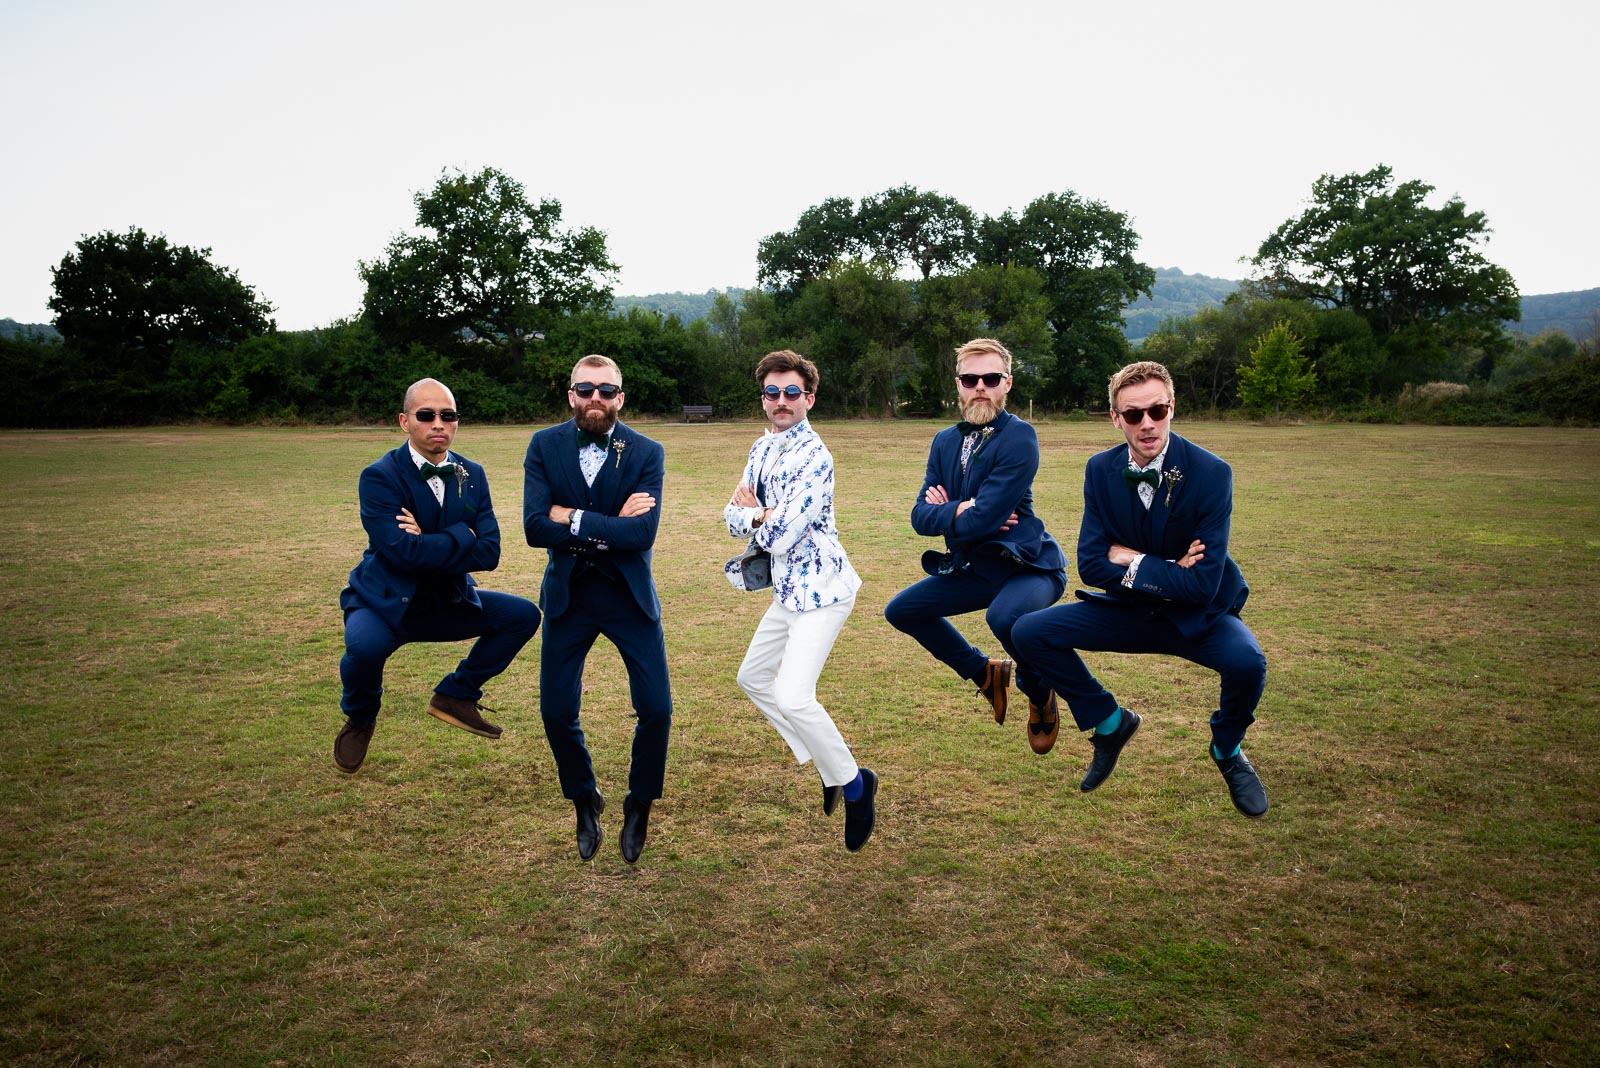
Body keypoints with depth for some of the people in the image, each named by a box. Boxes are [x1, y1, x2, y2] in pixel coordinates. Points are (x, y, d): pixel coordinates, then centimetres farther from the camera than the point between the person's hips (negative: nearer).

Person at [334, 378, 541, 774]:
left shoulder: (471, 475, 0)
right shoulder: (380, 476, -15)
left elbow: (489, 552, -10)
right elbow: (403, 551, -28)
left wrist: (429, 545, -21)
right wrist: (462, 536, -16)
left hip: (449, 603, 5)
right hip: (386, 603, -5)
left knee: (524, 614, -9)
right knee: (366, 646, -35)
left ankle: (456, 695, 10)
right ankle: (360, 717, 2)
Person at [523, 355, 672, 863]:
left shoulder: (646, 452, -9)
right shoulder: (544, 446, -5)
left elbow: (643, 534, -21)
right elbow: (535, 527, -16)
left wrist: (574, 519, -20)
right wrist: (610, 527, -22)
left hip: (629, 595, -1)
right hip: (567, 596, 1)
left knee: (656, 709, -3)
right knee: (556, 711, 5)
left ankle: (639, 806, 24)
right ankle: (585, 802, 33)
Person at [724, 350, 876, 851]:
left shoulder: (813, 456, -19)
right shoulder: (763, 447, 10)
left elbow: (781, 535, -24)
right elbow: (733, 514, 8)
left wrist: (753, 513, -4)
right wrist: (762, 517, -14)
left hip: (819, 590, -10)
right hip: (788, 591, 10)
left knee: (792, 697, -21)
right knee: (753, 678, 21)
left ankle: (854, 785, 1)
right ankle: (828, 768, 30)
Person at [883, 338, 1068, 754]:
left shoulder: (1019, 438, -17)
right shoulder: (945, 442, 6)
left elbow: (981, 520, -24)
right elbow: (920, 516, 1)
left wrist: (942, 512, -7)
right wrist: (959, 511, -18)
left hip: (1029, 566, -8)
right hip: (974, 569, 8)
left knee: (1004, 615, -37)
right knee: (901, 610, 9)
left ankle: (1040, 694, -3)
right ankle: (985, 672, 25)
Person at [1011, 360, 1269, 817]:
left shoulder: (1210, 473, -20)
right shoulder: (1101, 469, -8)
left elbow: (1203, 584, -25)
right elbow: (1091, 565, -11)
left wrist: (1129, 560, -20)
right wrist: (1165, 571, -21)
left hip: (1198, 616, -3)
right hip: (1129, 610, 3)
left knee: (1246, 661, -35)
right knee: (1030, 632, -14)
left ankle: (1227, 749, 3)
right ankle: (1110, 721, 10)